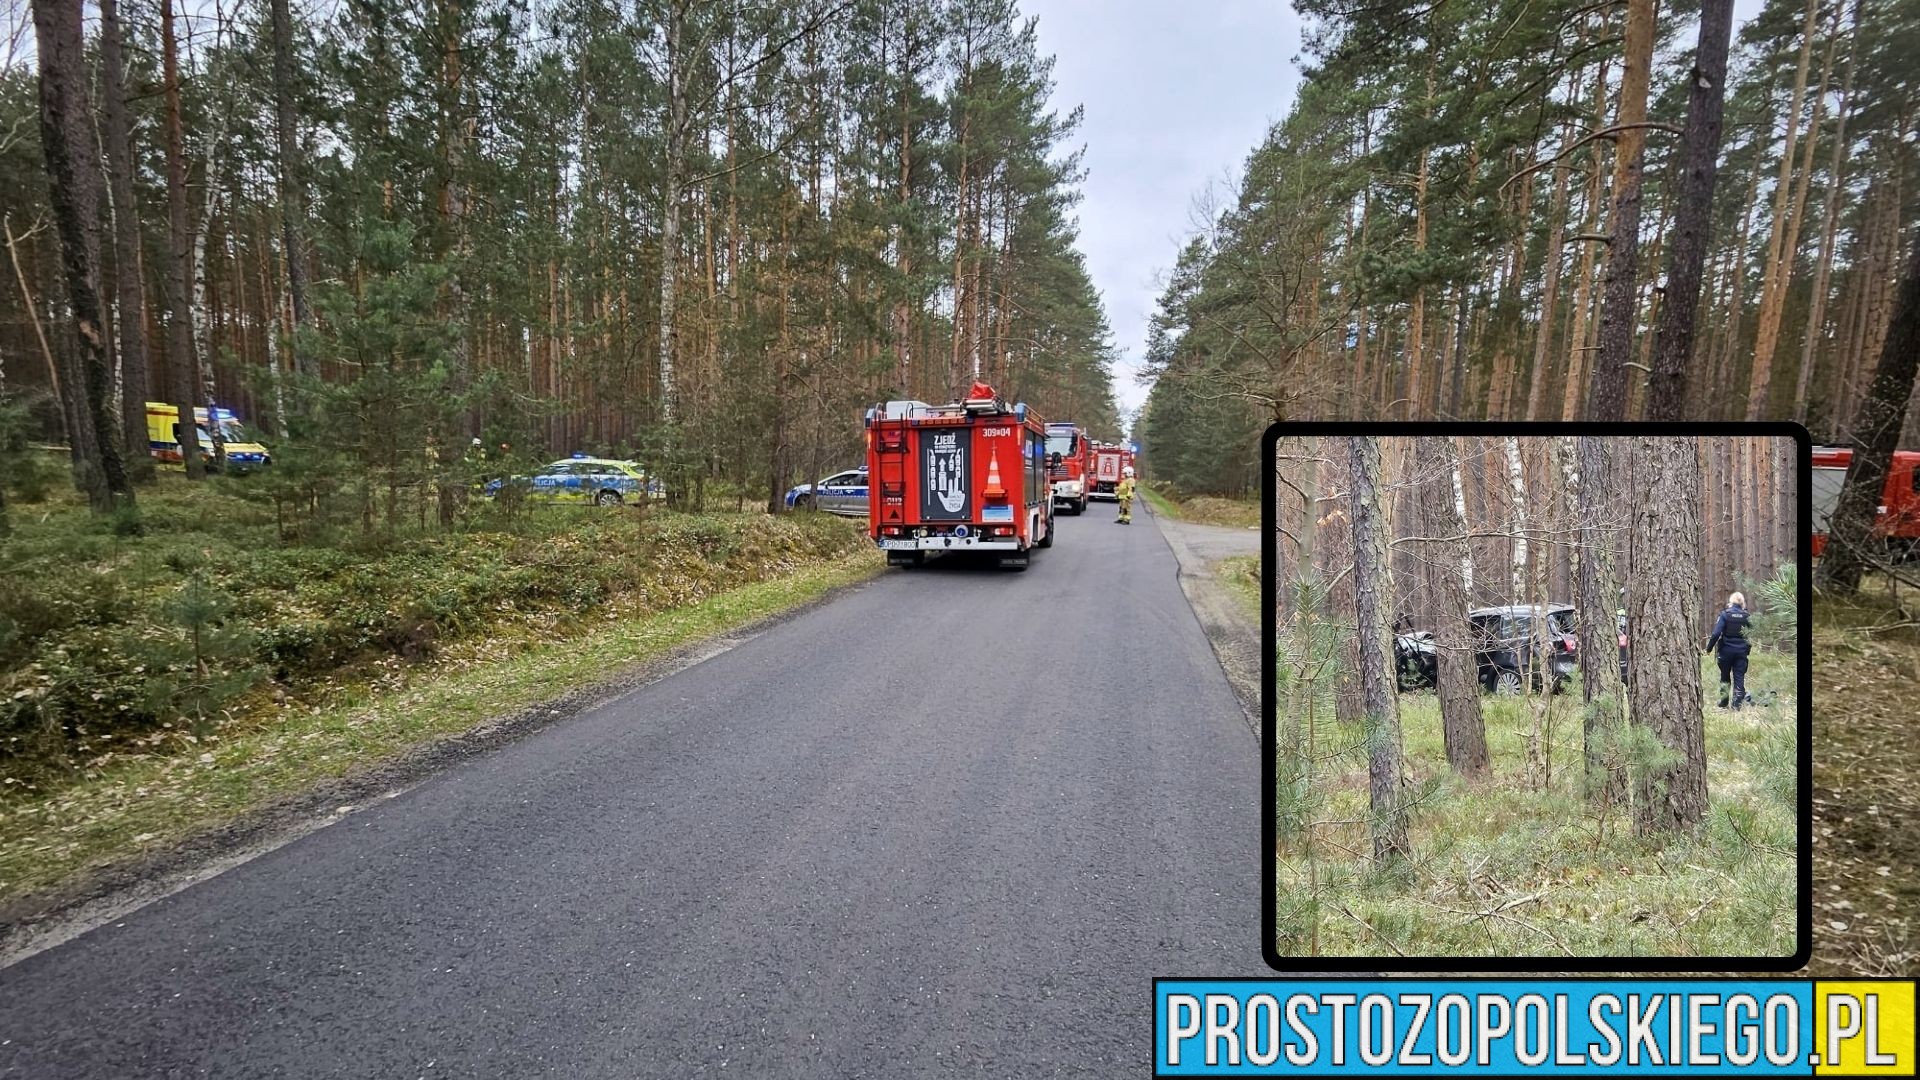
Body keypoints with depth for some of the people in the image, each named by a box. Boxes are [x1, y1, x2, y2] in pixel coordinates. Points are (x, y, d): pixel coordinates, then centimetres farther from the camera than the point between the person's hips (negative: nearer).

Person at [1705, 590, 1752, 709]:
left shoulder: (1725, 614, -10)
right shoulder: (1746, 616, -2)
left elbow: (1716, 633, -15)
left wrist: (1709, 648, -8)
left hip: (1726, 650, -1)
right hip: (1741, 651, 1)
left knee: (1725, 677, 13)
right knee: (1739, 677, 5)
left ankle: (1723, 703, 18)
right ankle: (1737, 705, 1)